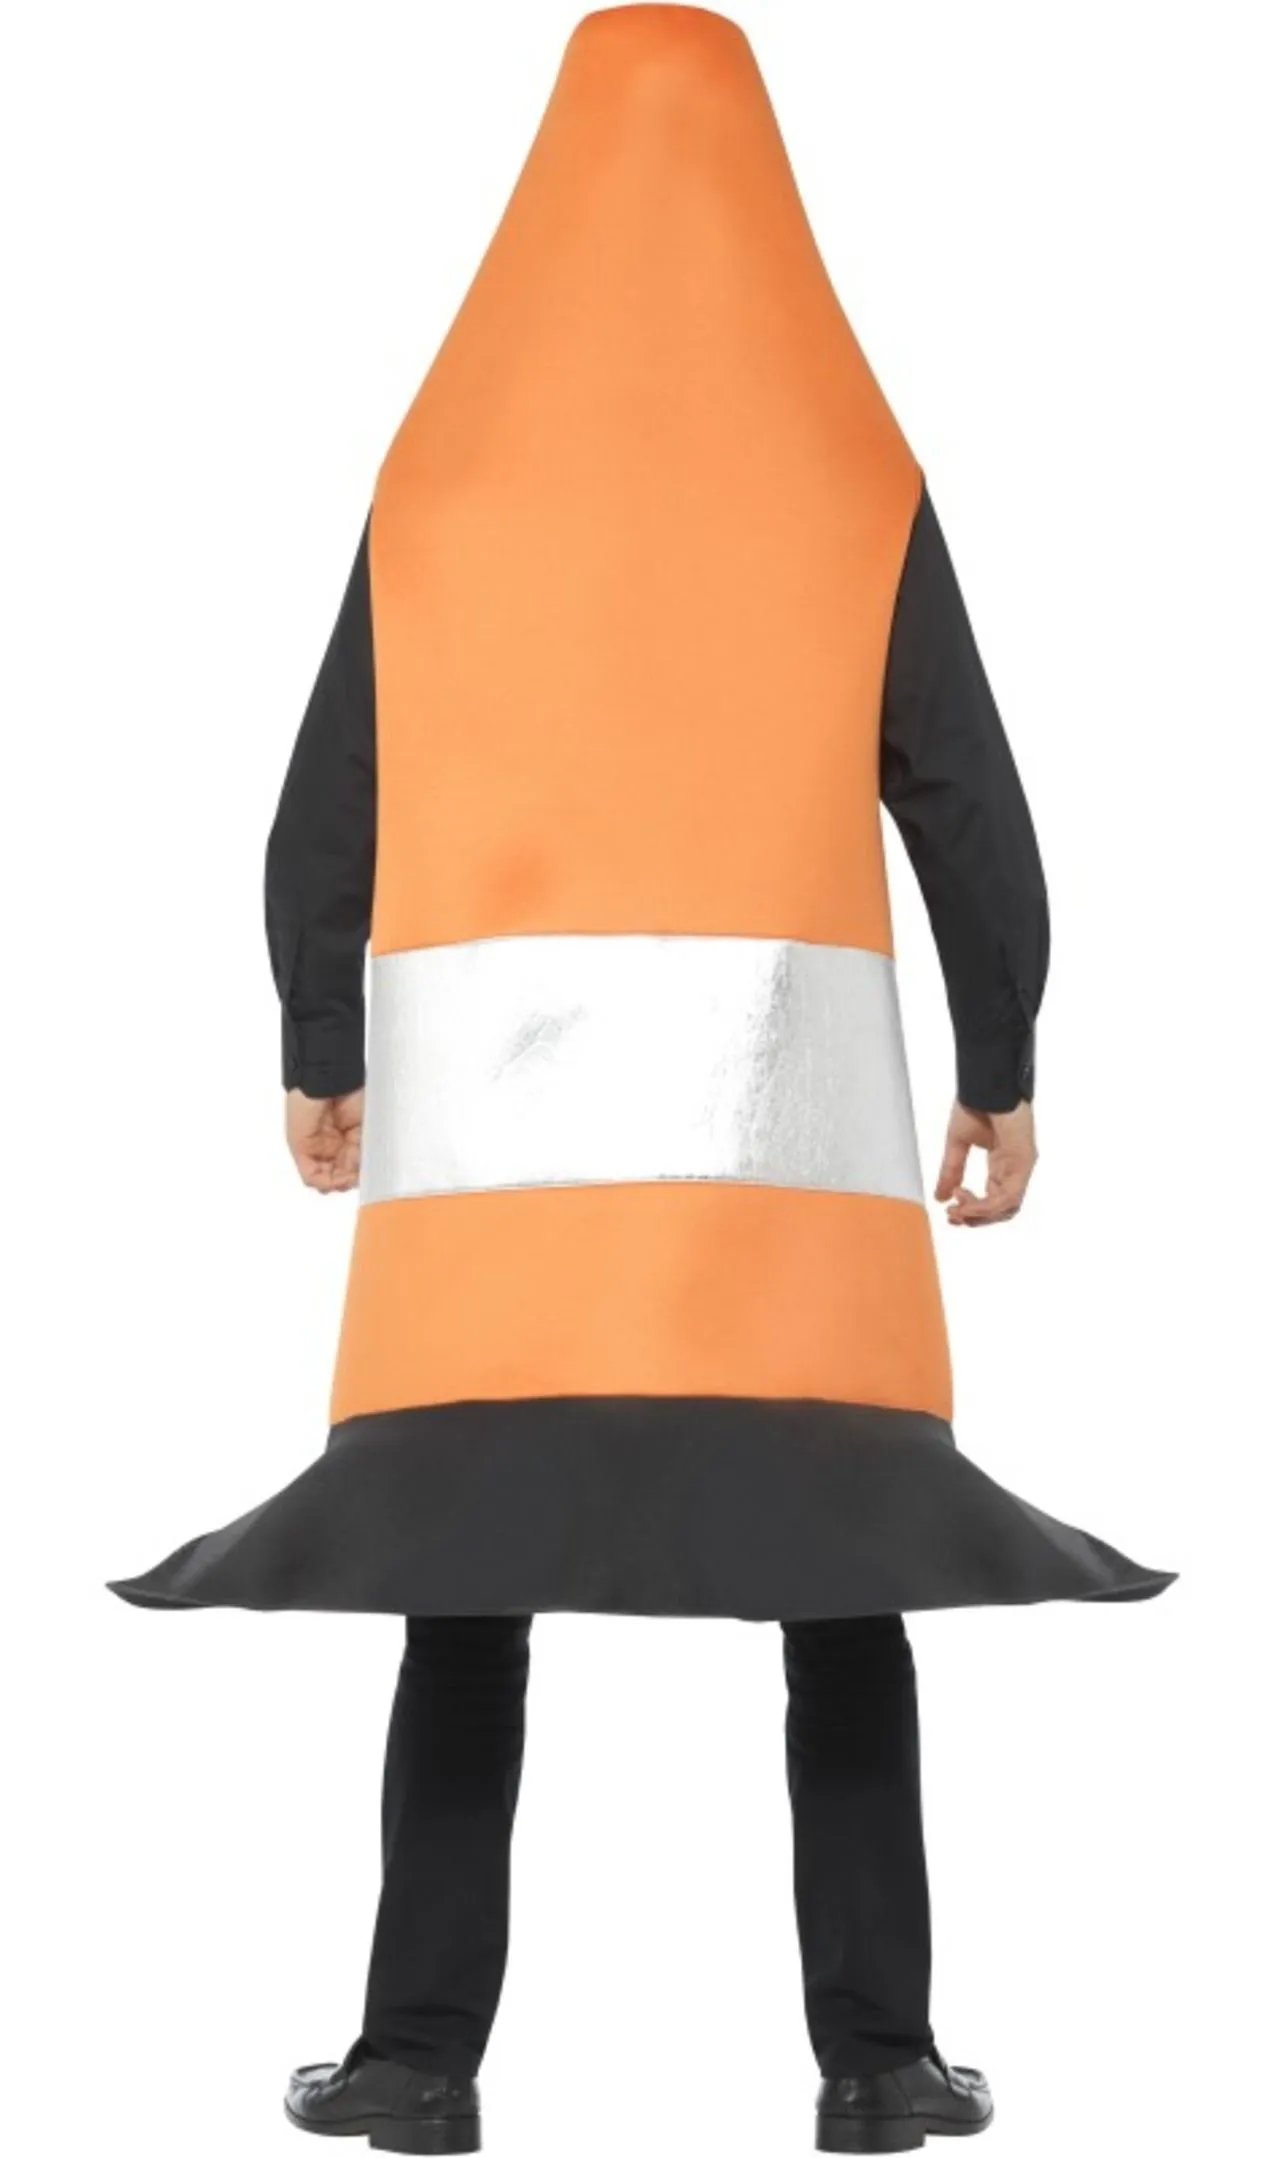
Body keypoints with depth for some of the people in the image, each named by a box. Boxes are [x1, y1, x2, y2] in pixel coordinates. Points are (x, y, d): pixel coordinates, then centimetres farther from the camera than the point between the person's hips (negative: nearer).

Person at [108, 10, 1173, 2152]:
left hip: (491, 1056, 1)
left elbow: (327, 808, 8)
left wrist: (318, 1056, 20)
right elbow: (969, 806, 3)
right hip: (769, 1056, -1)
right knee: (846, 1573, 4)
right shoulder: (858, 471, 5)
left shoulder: (439, 469, 7)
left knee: (468, 1576, 4)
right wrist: (1004, 1070, 14)